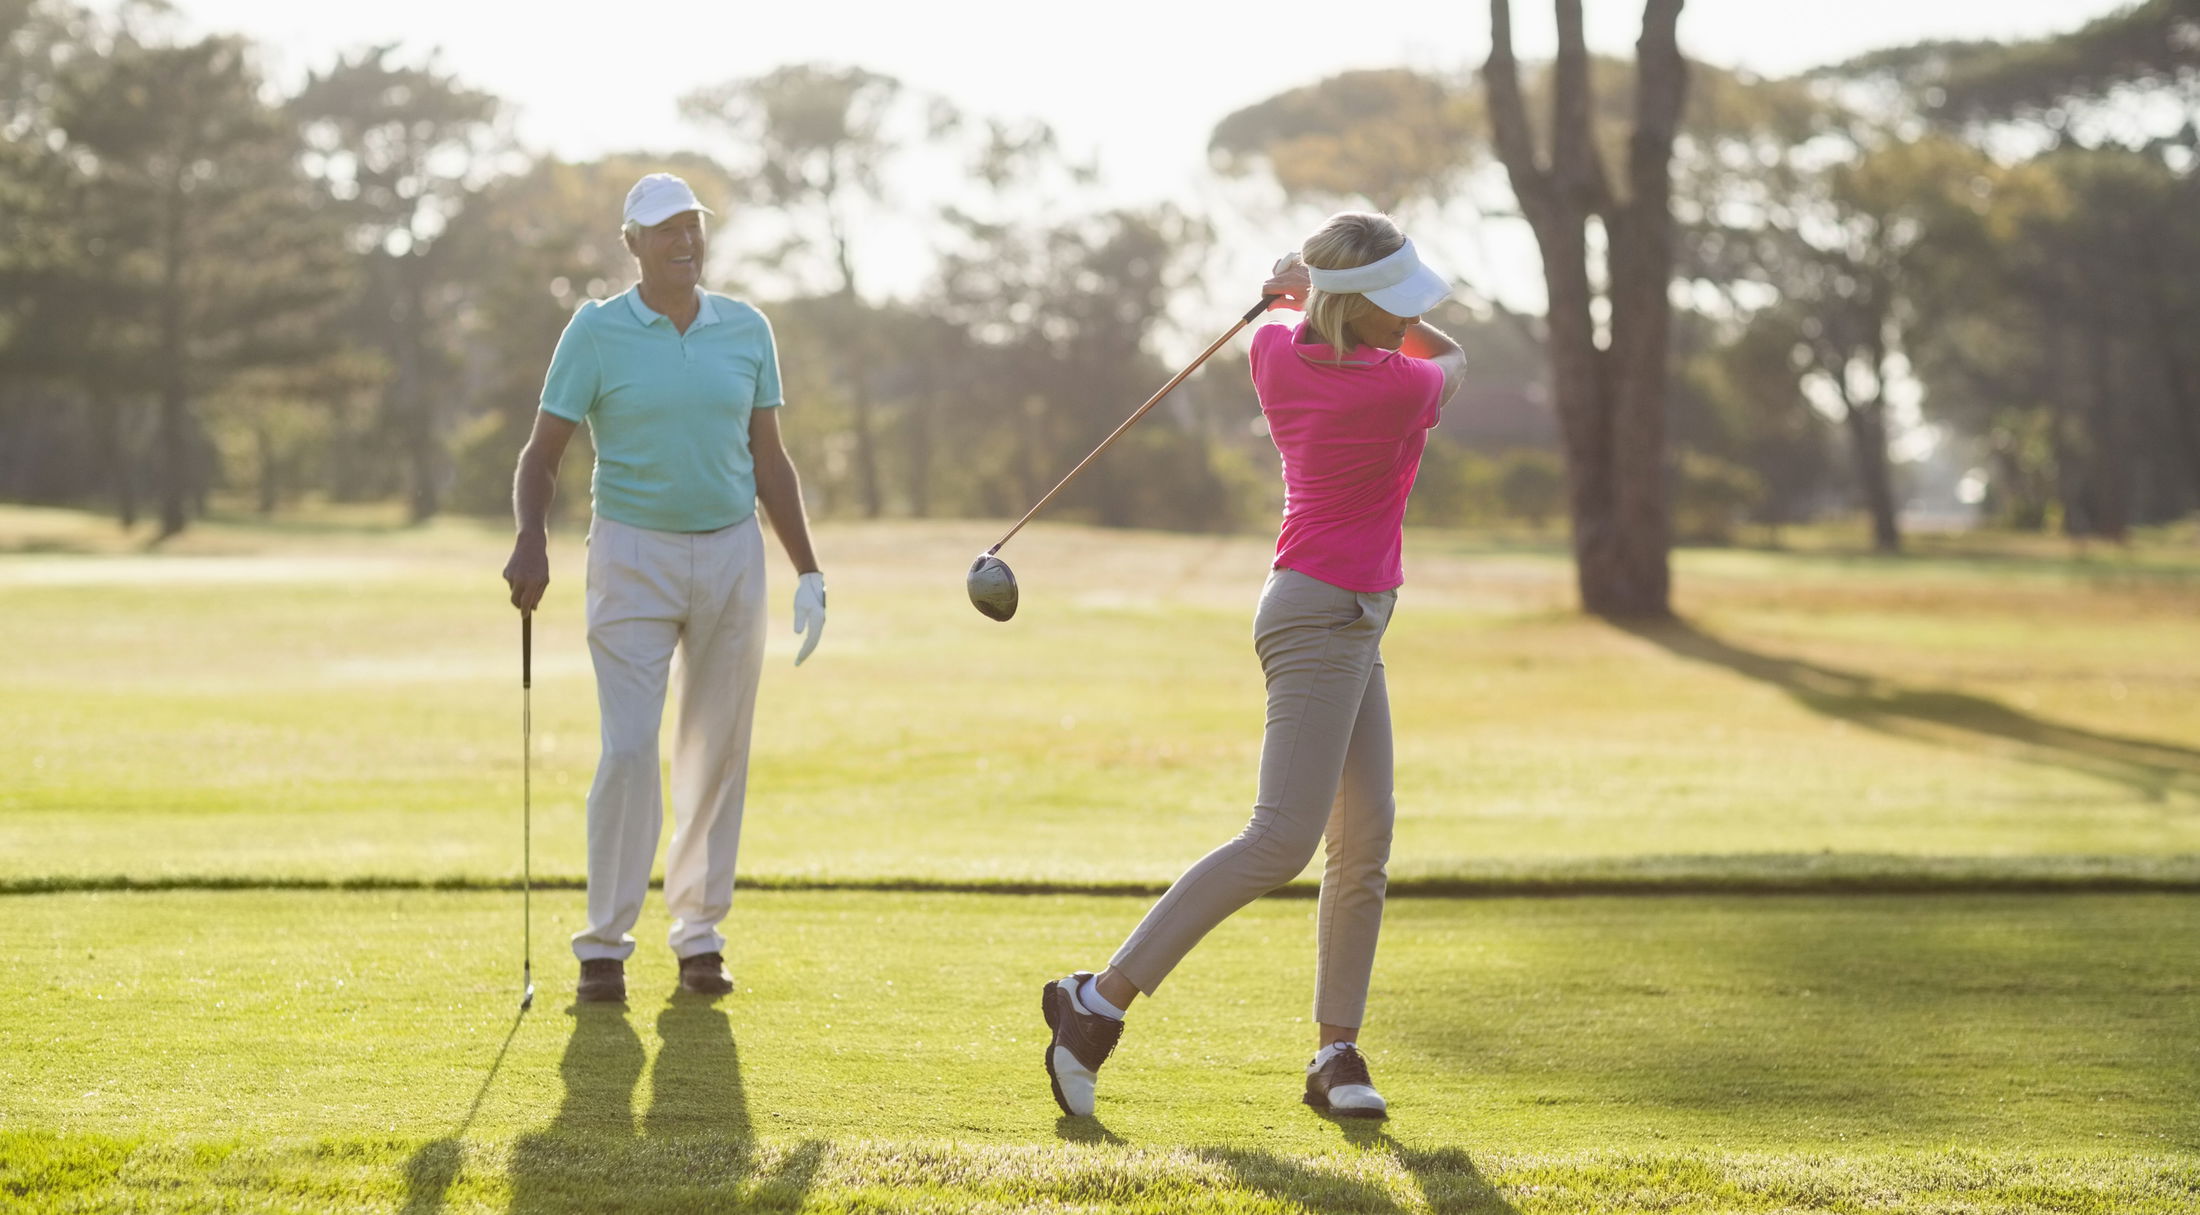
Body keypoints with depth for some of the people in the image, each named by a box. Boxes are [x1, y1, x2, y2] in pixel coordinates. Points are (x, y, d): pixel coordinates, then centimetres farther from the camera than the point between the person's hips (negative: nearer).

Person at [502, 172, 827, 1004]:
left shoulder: (747, 330, 6)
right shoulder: (596, 331, -4)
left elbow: (769, 460, 11)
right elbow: (542, 453, -5)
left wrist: (808, 571, 7)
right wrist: (531, 539, -24)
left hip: (731, 553, 3)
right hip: (633, 557, -3)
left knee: (717, 751, 5)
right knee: (629, 751, -11)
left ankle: (700, 932, 16)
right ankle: (605, 943, -1)